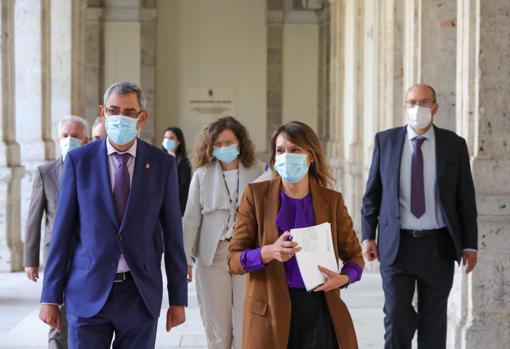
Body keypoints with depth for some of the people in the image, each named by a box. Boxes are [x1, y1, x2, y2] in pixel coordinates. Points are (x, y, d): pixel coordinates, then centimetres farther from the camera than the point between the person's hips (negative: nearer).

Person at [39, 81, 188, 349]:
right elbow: (63, 230, 1)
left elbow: (172, 233, 3)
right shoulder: (78, 160, 0)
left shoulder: (162, 164, 1)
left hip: (141, 293, 1)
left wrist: (178, 299, 3)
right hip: (88, 291, -1)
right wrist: (50, 297, -1)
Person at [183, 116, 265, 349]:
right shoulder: (202, 174, 5)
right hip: (213, 255, 1)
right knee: (217, 328, 7)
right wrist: (184, 259, -1)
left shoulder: (258, 171, 2)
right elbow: (191, 219, 4)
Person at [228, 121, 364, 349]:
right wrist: (268, 252, -22)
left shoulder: (332, 200, 2)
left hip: (320, 311, 1)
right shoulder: (256, 195, -2)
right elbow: (234, 259, -3)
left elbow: (354, 255, 11)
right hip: (271, 311, -1)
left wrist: (343, 278, -11)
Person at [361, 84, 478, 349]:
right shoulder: (385, 141, 2)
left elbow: (466, 199, 2)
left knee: (434, 320, 10)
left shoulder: (454, 145, 0)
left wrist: (470, 245, -1)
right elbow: (372, 192, 6)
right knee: (396, 318, -3)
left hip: (438, 246, 0)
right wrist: (368, 236, 0)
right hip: (396, 245, 0)